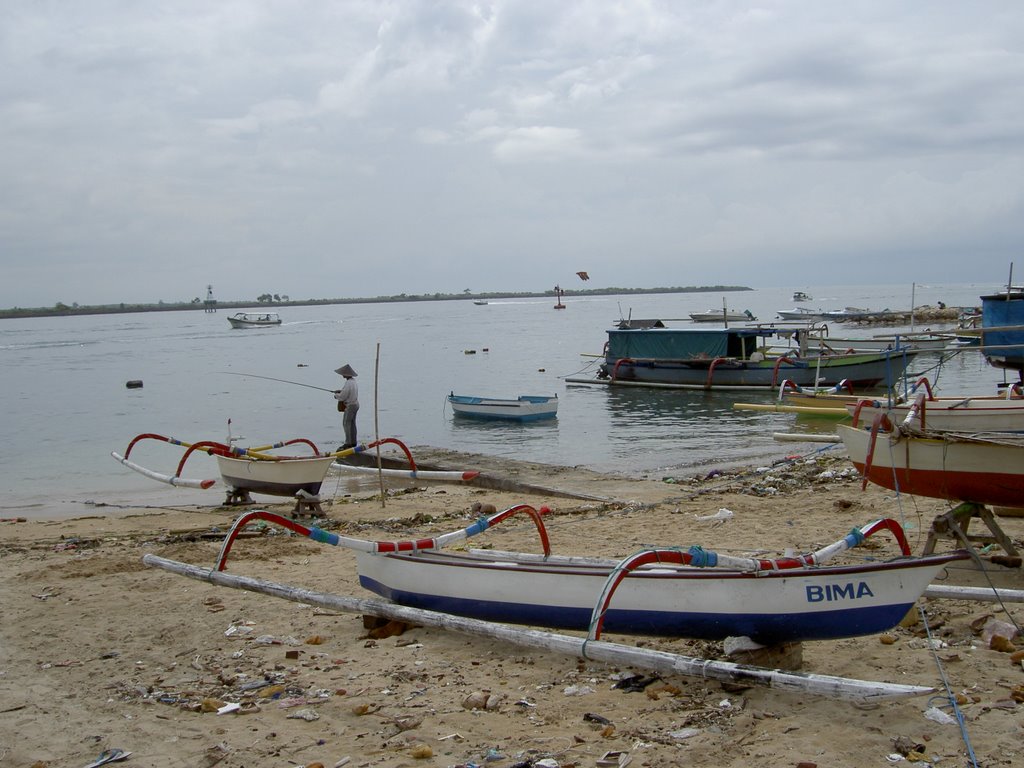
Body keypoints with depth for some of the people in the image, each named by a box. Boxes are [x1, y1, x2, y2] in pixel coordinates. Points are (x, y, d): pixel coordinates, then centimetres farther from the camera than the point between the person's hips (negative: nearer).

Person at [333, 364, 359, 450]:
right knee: (352, 423, 14)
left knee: (346, 423, -5)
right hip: (355, 404, 10)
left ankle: (348, 443, -5)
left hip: (350, 406, -10)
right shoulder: (354, 381, 8)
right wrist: (340, 391, 15)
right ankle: (353, 442, 19)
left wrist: (336, 395, -1)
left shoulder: (348, 383, -22)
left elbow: (342, 397, -22)